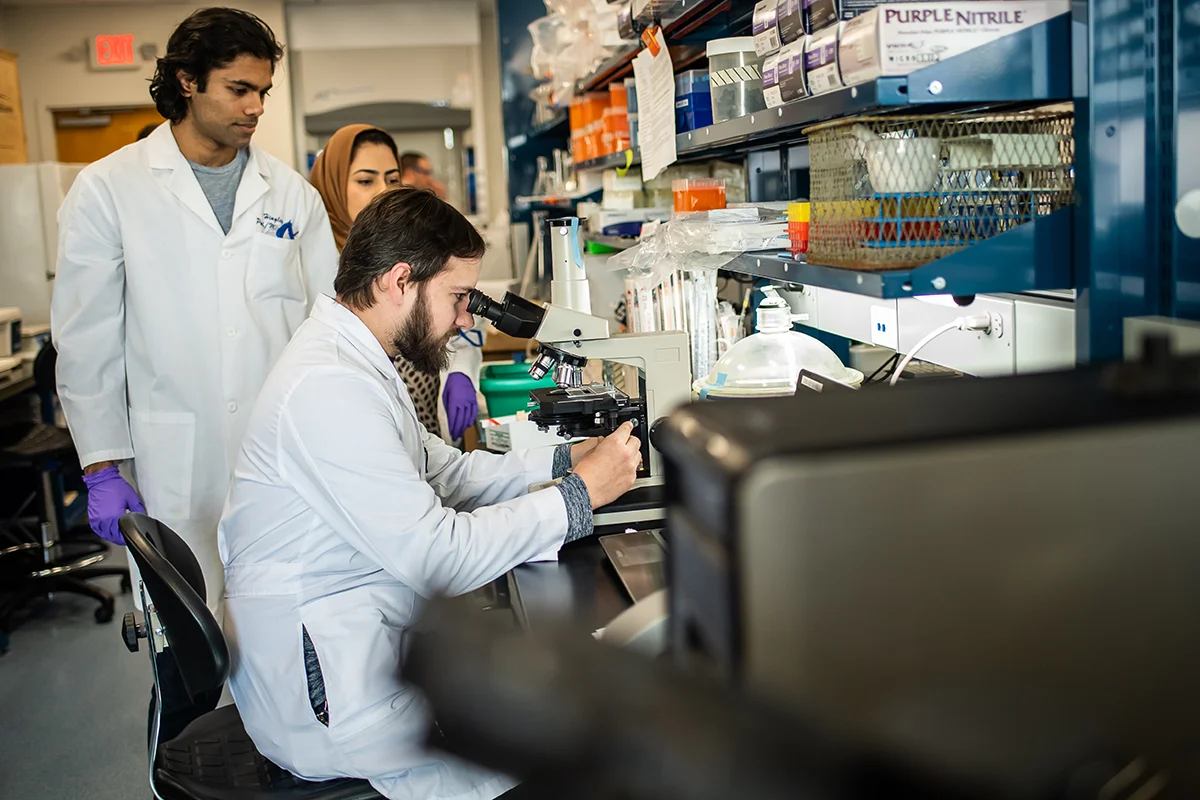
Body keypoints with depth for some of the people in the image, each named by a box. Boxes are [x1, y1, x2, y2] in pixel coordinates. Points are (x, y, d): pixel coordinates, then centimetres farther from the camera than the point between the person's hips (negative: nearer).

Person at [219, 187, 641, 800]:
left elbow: (445, 472, 16)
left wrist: (563, 460, 4)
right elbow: (438, 556, -26)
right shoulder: (328, 387, -25)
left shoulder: (351, 360, 9)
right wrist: (580, 494, -17)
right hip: (327, 699, -10)